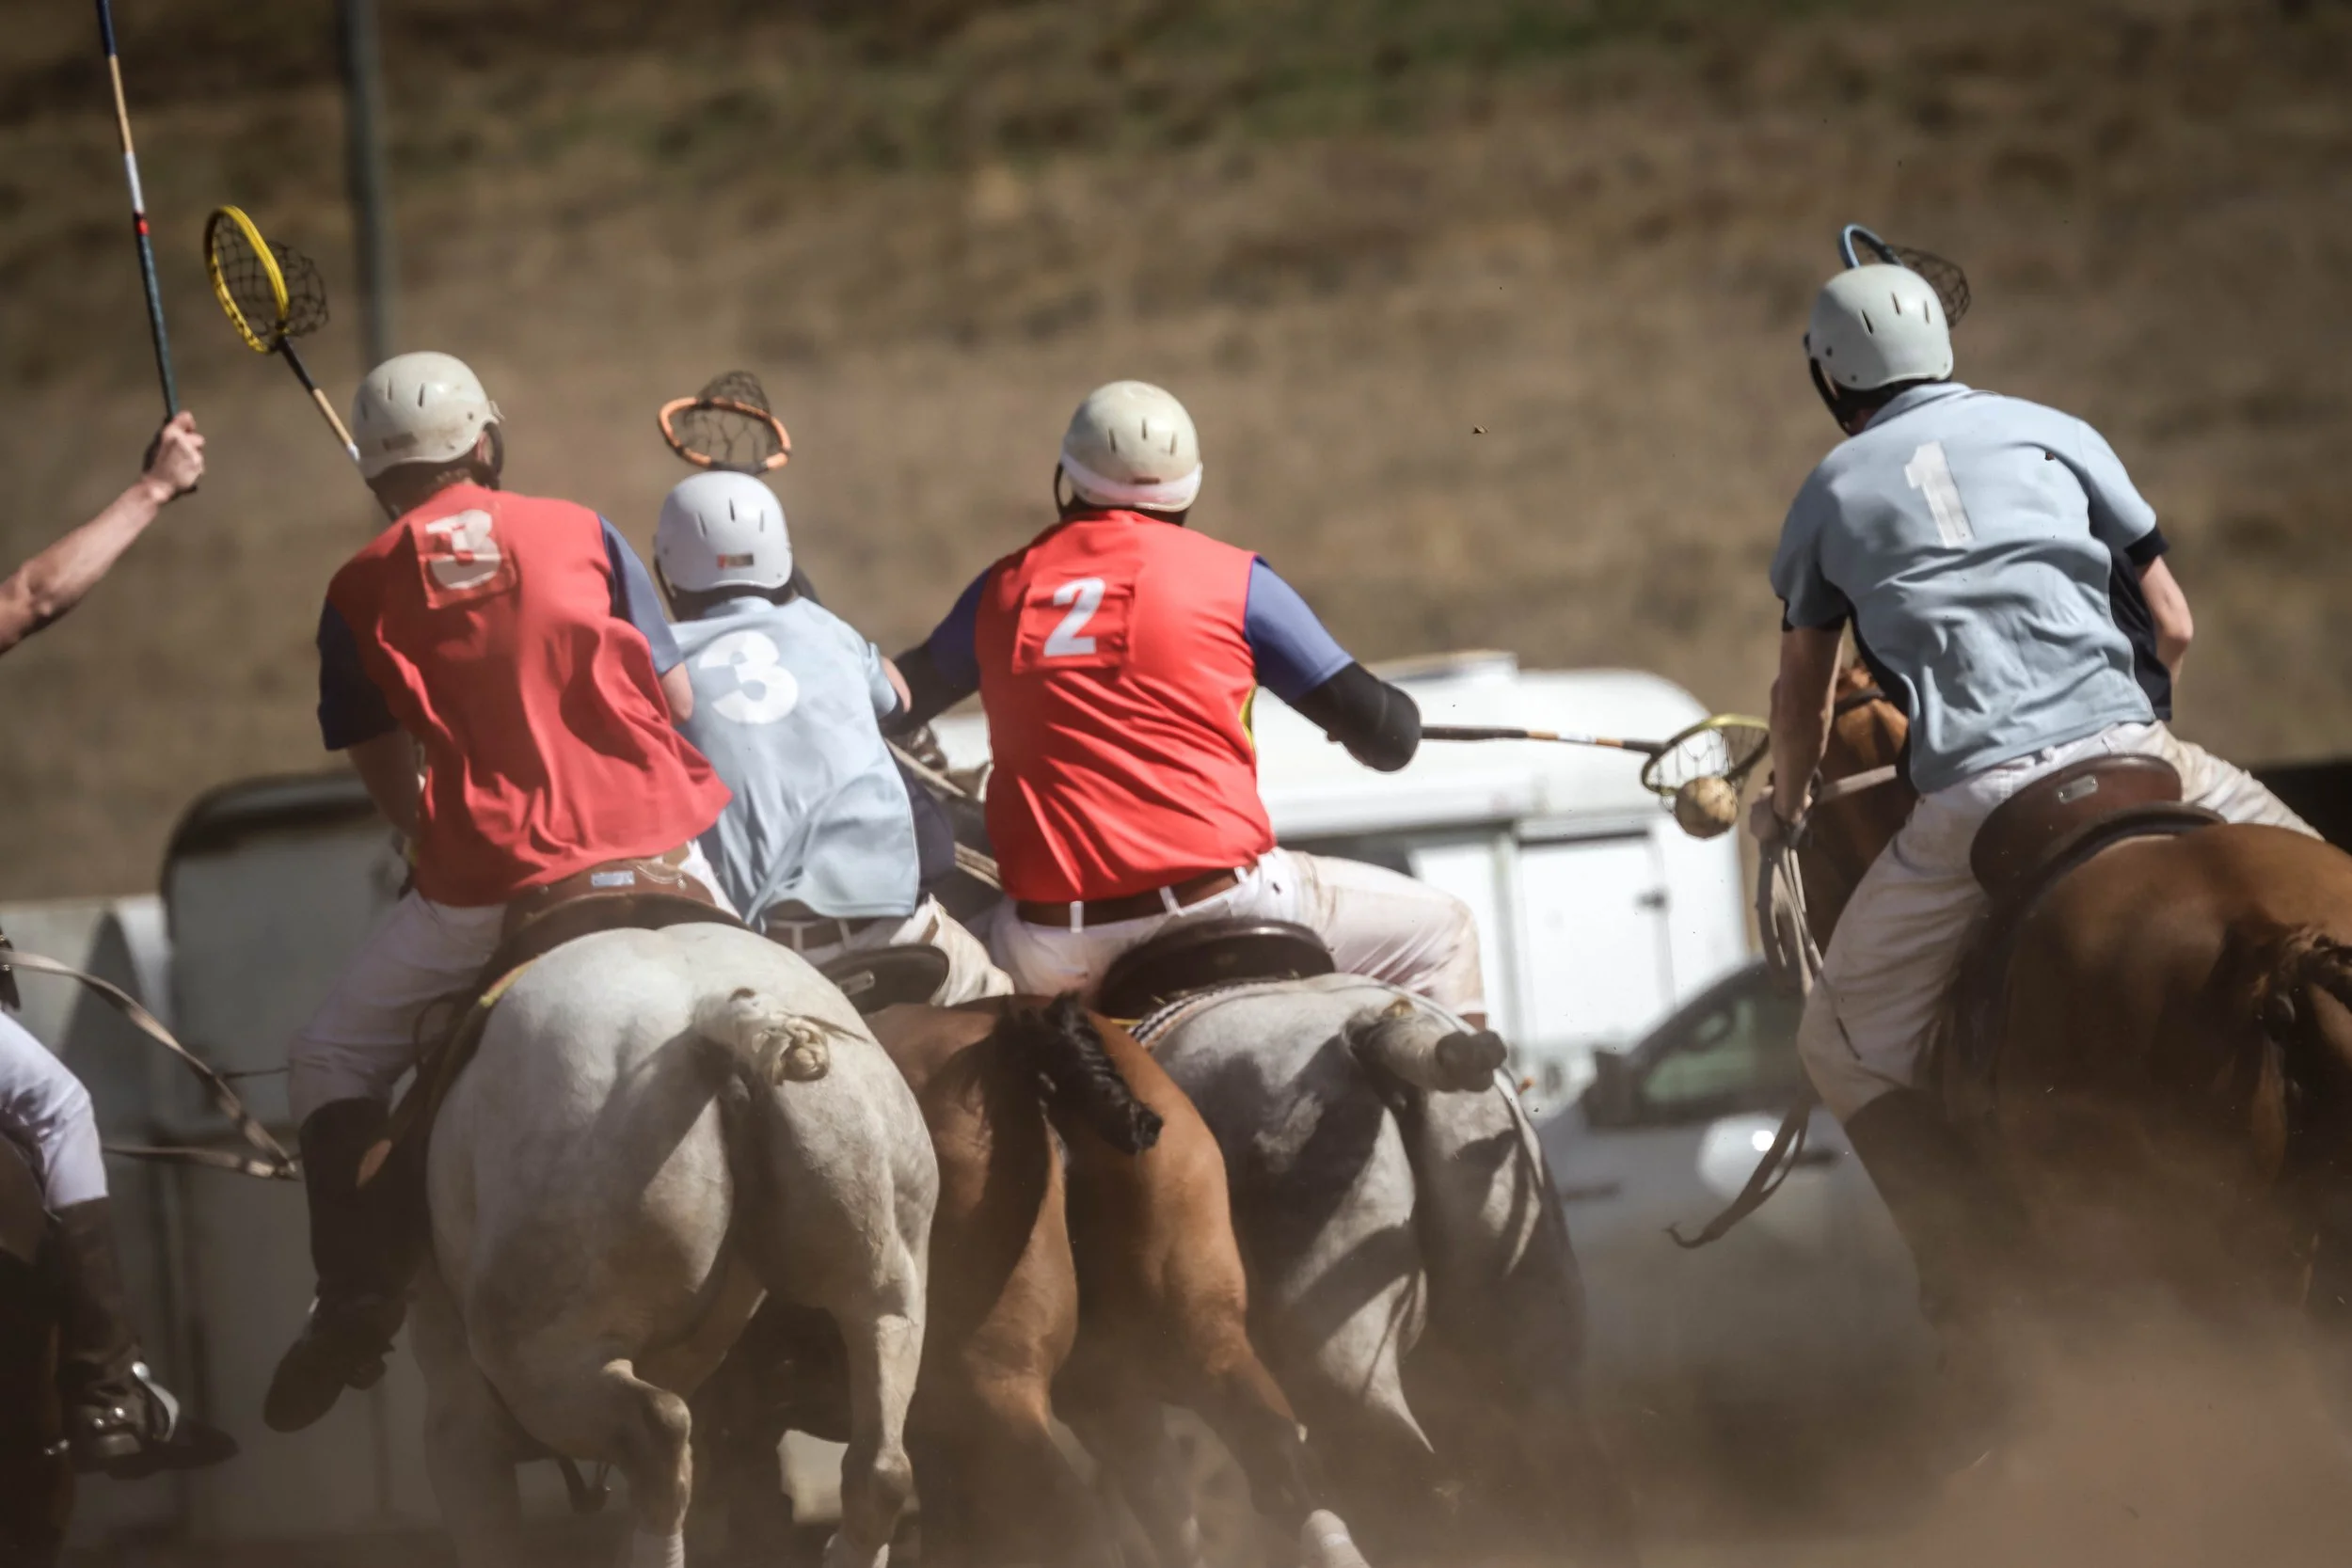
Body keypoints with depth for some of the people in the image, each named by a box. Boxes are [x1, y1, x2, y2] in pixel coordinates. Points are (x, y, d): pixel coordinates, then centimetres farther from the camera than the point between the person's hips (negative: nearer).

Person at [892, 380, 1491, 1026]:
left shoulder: (1002, 589, 11)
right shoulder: (1231, 579, 2)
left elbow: (897, 701, 27)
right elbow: (1388, 738, 4)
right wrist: (1394, 715, 28)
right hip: (1219, 908, -2)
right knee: (1439, 928, 16)